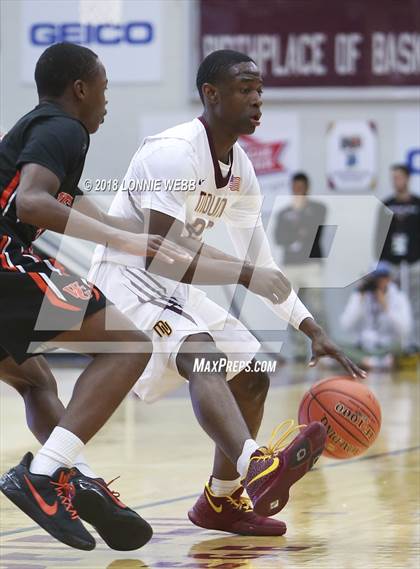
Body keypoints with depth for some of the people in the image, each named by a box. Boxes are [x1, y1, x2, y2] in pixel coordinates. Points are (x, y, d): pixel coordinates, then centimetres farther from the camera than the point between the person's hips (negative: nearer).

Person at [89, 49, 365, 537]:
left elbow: (263, 266, 13)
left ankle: (222, 501, 26)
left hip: (174, 290, 10)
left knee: (252, 378, 10)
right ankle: (257, 468, -57)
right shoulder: (174, 152, -22)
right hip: (125, 278, -10)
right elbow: (159, 256, -29)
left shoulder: (241, 170, 7)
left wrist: (313, 331, 4)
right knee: (202, 355, -34)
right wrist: (245, 274, -29)